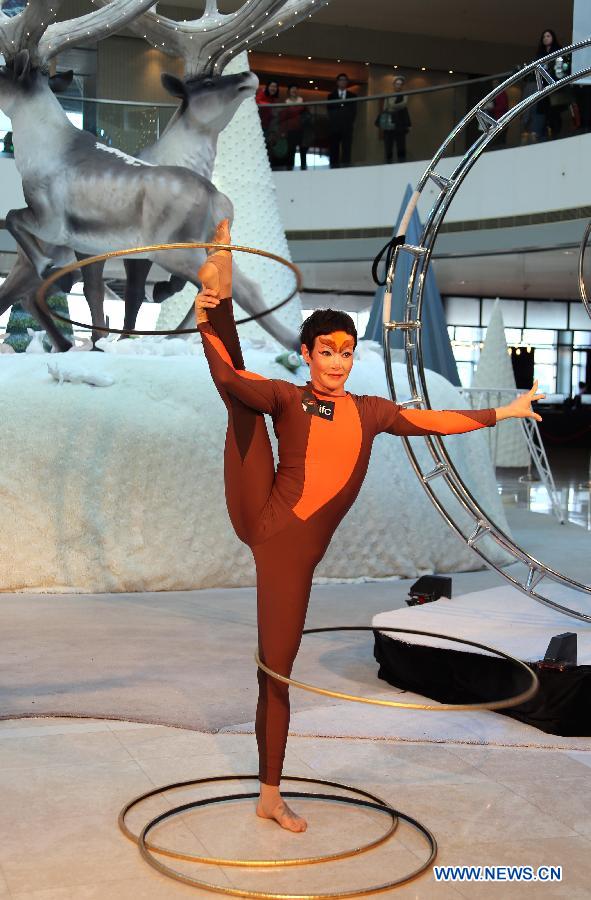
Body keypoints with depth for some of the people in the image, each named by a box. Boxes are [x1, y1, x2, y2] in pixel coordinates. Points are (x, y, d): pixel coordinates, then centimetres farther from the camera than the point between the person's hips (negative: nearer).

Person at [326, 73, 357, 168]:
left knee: (346, 150, -7)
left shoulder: (352, 96, 12)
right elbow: (329, 110, 7)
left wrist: (350, 122, -5)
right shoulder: (331, 95, 13)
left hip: (347, 127, 0)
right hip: (334, 126, 1)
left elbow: (354, 111, 7)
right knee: (334, 150, -2)